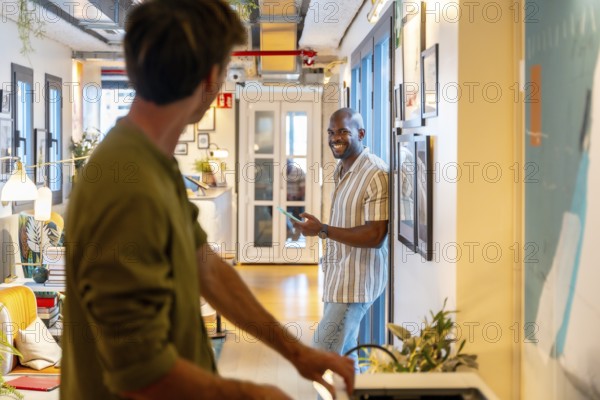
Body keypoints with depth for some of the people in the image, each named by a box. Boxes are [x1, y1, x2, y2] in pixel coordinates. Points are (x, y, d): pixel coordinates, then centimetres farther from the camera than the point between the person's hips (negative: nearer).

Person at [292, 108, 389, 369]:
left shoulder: (375, 174, -18)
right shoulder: (341, 170, 11)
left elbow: (374, 236, -23)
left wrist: (322, 230, -23)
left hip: (356, 281, -9)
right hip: (339, 278, 9)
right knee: (343, 355, 15)